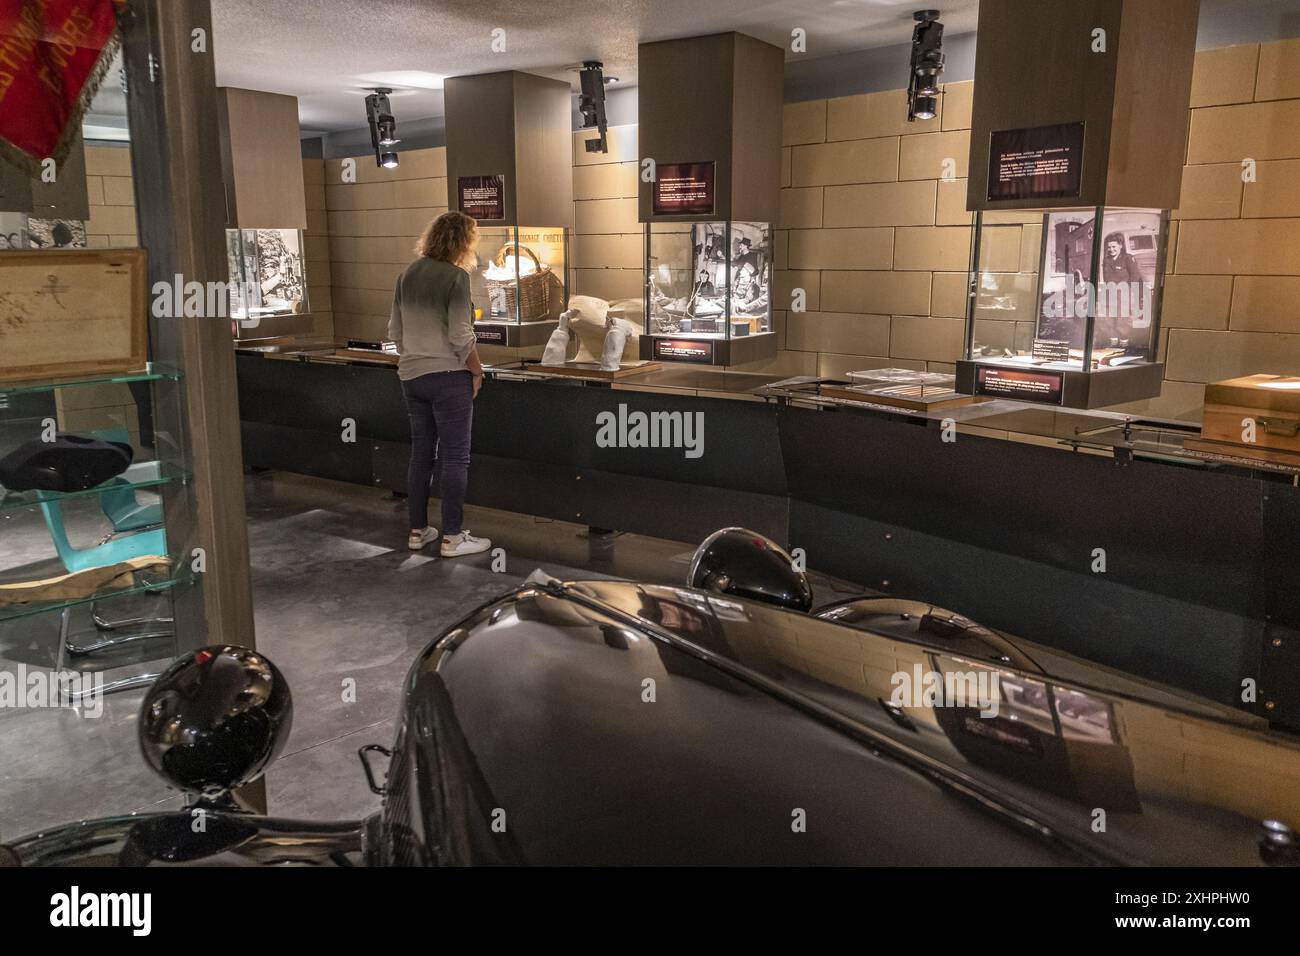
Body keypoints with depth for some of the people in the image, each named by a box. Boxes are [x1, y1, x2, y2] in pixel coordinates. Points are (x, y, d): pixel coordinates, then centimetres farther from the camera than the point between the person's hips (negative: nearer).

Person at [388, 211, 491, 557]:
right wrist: (477, 371, -4)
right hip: (448, 376, -7)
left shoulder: (408, 274, 8)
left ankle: (417, 531, 20)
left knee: (421, 454, 14)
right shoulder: (455, 276, -13)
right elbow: (460, 337, -17)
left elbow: (395, 330, 12)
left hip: (412, 376, 7)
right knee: (455, 457, 1)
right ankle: (452, 538, 4)